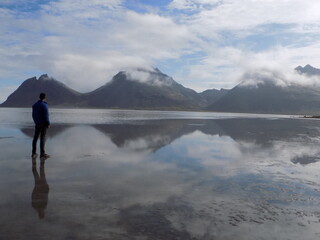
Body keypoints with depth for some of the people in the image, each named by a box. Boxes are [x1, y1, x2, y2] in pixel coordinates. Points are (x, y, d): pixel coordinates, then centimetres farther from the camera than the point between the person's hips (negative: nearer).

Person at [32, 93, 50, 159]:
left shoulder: (35, 105, 7)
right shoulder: (44, 105, -15)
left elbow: (33, 115, 12)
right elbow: (46, 116, -17)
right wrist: (48, 124, -9)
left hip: (37, 124, 6)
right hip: (43, 124, -6)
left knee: (35, 138, 9)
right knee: (42, 138, -4)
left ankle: (34, 153, 12)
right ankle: (42, 154, -2)